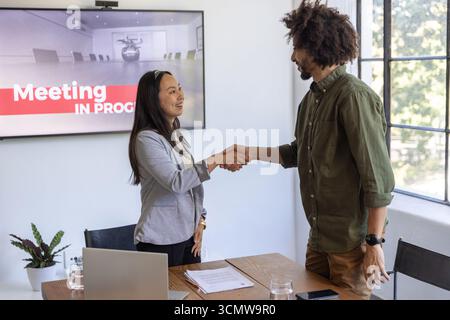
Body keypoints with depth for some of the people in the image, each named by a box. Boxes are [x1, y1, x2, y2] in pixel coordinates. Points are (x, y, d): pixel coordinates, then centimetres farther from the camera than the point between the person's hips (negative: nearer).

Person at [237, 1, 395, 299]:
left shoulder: (353, 96, -18)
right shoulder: (312, 98, 8)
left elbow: (379, 176, -20)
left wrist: (374, 243, -20)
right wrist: (251, 152, 12)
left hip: (351, 243, -8)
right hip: (318, 238, 8)